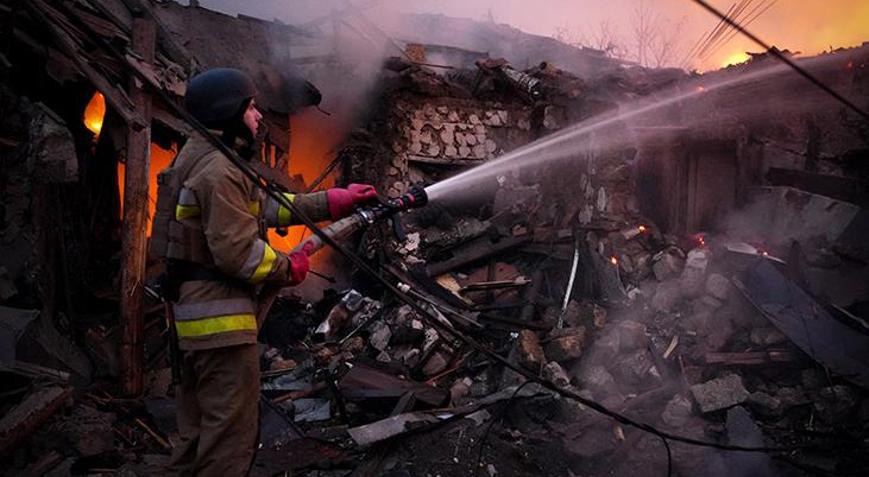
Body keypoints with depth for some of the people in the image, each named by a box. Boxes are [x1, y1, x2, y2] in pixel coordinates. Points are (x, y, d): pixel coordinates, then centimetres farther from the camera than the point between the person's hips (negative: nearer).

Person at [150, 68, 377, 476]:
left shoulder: (201, 158, 16)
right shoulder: (220, 170, -18)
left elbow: (265, 205, 16)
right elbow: (237, 251, -24)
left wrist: (332, 202, 13)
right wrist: (287, 268, -7)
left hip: (193, 309, 11)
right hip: (221, 318, -11)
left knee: (200, 429, 21)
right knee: (231, 432, -2)